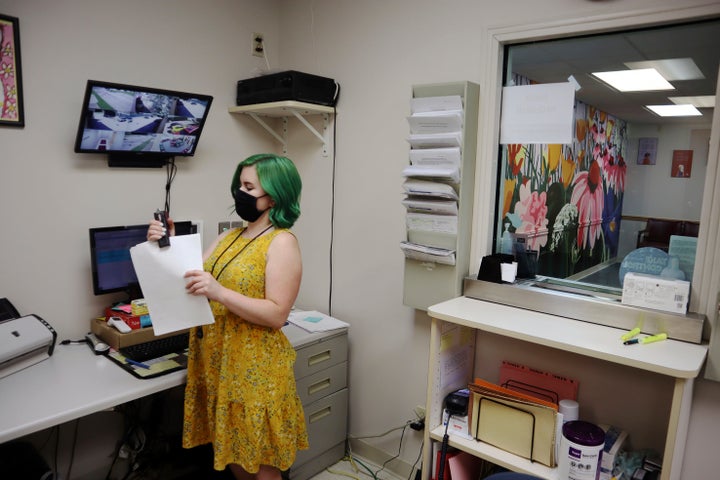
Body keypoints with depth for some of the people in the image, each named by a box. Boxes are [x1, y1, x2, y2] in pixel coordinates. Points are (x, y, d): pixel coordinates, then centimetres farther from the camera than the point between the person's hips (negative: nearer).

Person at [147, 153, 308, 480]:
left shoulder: (282, 242, -13)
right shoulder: (229, 236, 11)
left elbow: (277, 314, -19)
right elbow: (193, 278, 6)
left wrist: (218, 292, -27)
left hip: (253, 367, -7)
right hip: (216, 360, 7)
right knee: (229, 451, 20)